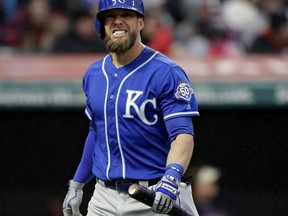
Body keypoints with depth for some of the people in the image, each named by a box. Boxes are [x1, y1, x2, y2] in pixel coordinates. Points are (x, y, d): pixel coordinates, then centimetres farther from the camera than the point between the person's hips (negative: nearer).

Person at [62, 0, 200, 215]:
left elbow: (183, 134, -17)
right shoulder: (93, 74, 11)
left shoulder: (166, 72, -9)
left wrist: (171, 178, -34)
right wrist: (76, 185, 20)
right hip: (104, 198, 5)